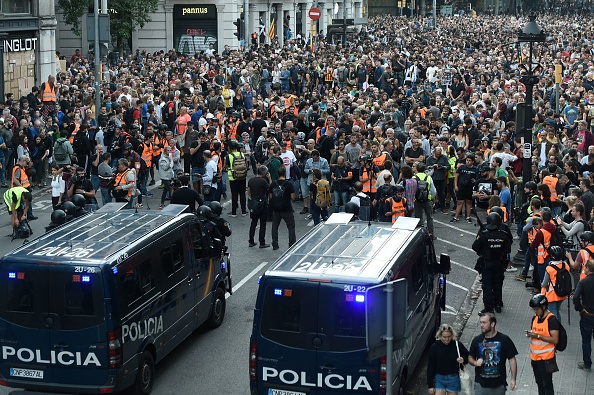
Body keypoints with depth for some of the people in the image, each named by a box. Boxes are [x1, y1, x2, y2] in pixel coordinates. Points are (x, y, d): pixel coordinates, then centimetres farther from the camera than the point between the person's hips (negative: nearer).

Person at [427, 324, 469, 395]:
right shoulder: (434, 347, -9)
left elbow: (467, 356, 9)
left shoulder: (457, 345, -8)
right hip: (439, 379, 0)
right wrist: (430, 385, -5)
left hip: (453, 379, 0)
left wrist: (463, 360, -16)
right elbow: (430, 367, -4)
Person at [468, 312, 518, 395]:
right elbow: (470, 357, 13)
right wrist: (475, 362, -10)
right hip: (481, 384, 1)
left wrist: (513, 379, -8)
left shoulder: (504, 339, -5)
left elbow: (512, 359, -2)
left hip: (499, 384, -1)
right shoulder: (477, 340, 2)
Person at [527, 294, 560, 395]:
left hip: (546, 359, -7)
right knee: (539, 383, 18)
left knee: (547, 384, 1)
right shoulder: (535, 318, 7)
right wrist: (530, 334, -3)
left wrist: (538, 336, -24)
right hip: (535, 357, 7)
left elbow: (555, 340, -20)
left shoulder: (552, 319, -16)